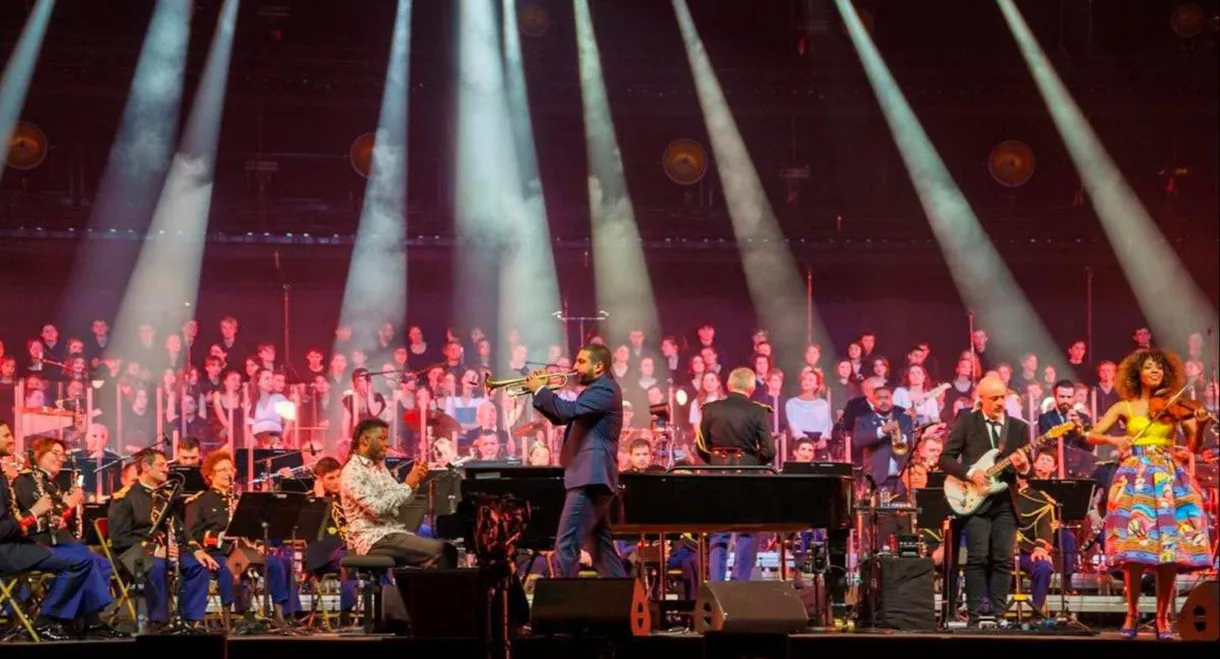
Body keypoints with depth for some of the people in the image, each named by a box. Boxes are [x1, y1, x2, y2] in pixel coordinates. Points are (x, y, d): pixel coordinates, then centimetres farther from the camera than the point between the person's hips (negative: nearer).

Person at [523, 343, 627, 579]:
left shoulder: (605, 388, -10)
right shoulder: (597, 390, 23)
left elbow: (569, 410, -24)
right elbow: (561, 418, 23)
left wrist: (540, 390, -13)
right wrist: (542, 391, 9)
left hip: (590, 477, -11)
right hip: (591, 476, 11)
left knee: (566, 544, -13)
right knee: (600, 546, 14)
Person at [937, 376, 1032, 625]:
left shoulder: (1019, 427, 12)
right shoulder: (966, 421, 3)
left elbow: (1029, 470, 11)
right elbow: (946, 458, -1)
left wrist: (1023, 466, -12)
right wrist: (970, 473, -15)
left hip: (1006, 502, 3)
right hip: (976, 499, -3)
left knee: (1003, 560, -1)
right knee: (978, 558, -9)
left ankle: (997, 614, 2)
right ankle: (976, 614, -8)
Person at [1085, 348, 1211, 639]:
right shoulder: (1125, 407, 8)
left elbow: (1194, 447, 2)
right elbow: (1092, 436, 4)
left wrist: (1200, 426, -19)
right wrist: (1113, 439, -16)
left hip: (1169, 479, 1)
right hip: (1135, 479, -1)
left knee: (1169, 549, -5)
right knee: (1135, 549, -9)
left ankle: (1163, 618, 4)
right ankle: (1132, 614, 3)